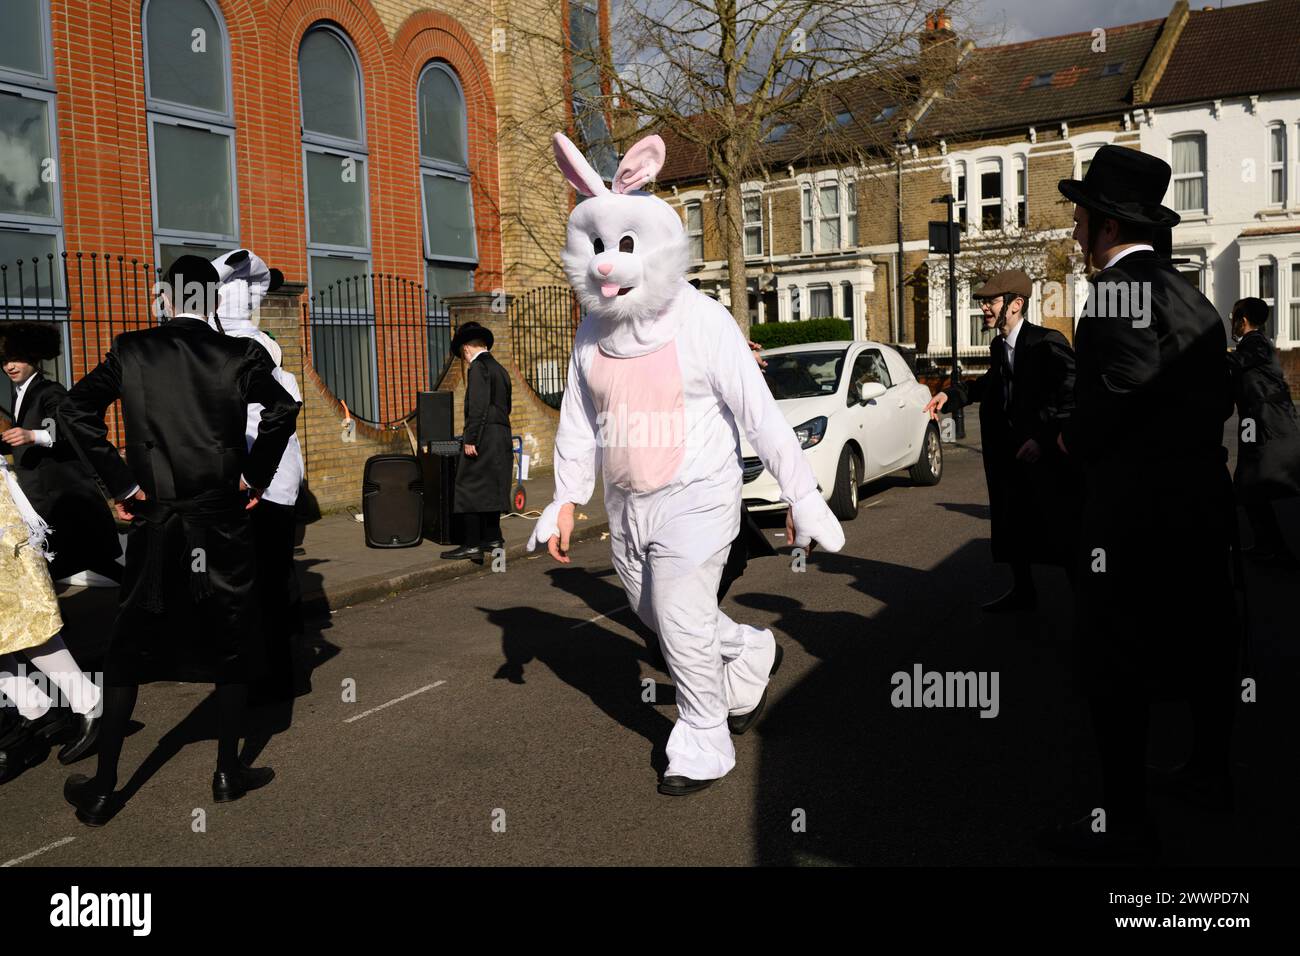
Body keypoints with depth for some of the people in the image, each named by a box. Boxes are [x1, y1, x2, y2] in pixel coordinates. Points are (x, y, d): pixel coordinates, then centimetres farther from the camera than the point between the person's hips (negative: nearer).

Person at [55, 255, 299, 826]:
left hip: (154, 525, 2)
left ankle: (102, 789, 17)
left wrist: (120, 483, -4)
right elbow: (282, 410, -16)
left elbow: (75, 411, -8)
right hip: (223, 526, -1)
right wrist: (254, 479, -5)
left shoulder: (131, 351, 0)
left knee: (128, 651, 12)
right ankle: (228, 772, 21)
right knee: (231, 645, 13)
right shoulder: (240, 355, -4)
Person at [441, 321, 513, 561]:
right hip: (502, 438, 9)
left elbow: (478, 406, -18)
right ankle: (492, 537, 20)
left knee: (469, 489, -6)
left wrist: (470, 440, -18)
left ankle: (471, 545, -7)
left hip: (483, 438, -9)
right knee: (492, 487, 15)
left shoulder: (478, 367, -10)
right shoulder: (500, 369, 17)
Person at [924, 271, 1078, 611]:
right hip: (1009, 451, 8)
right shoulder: (999, 346, 9)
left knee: (1061, 530, -1)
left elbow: (1072, 395, -21)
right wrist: (951, 395, 9)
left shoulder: (1047, 342, -16)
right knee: (1011, 524, 16)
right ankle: (1022, 590, 31)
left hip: (1045, 452, -8)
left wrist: (1043, 438, -25)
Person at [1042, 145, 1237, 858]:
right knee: (1202, 637, 19)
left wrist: (1075, 440, -10)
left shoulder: (1119, 287, -15)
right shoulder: (1187, 294, 13)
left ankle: (1124, 818, 7)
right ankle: (1210, 774, 36)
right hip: (1201, 497, 10)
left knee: (1116, 653, -1)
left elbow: (1129, 384, -25)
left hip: (1133, 501, -9)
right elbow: (1218, 398, 13)